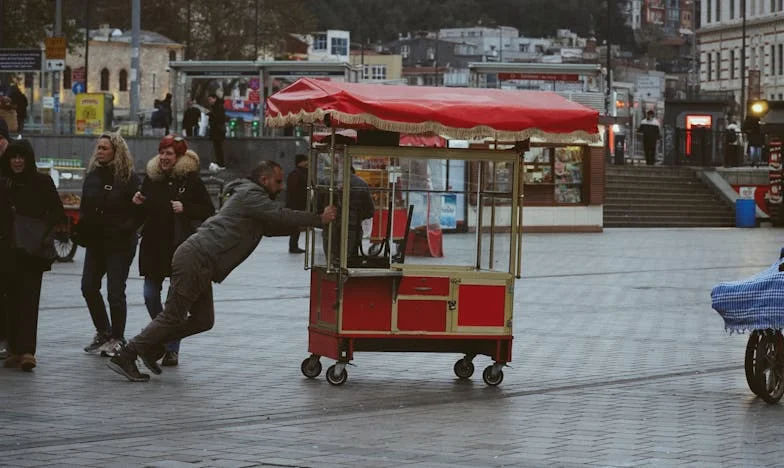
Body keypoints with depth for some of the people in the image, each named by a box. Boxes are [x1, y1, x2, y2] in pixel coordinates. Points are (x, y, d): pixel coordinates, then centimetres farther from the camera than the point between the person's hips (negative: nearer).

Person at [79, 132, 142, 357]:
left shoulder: (128, 178, -10)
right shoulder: (93, 176, 10)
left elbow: (141, 210, -11)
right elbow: (85, 207, 18)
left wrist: (126, 230, -18)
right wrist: (82, 229, 5)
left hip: (119, 245, -7)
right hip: (95, 242, 7)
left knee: (115, 292, -4)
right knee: (88, 287, 5)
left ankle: (117, 338, 8)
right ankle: (103, 332, 21)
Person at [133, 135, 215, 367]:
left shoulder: (191, 180, -4)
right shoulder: (151, 179, 8)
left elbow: (209, 212, -6)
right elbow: (143, 214, 17)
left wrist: (185, 208, -19)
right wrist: (138, 203, -3)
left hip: (180, 246, -4)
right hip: (153, 245, 4)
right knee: (151, 296, 3)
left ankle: (172, 349, 7)